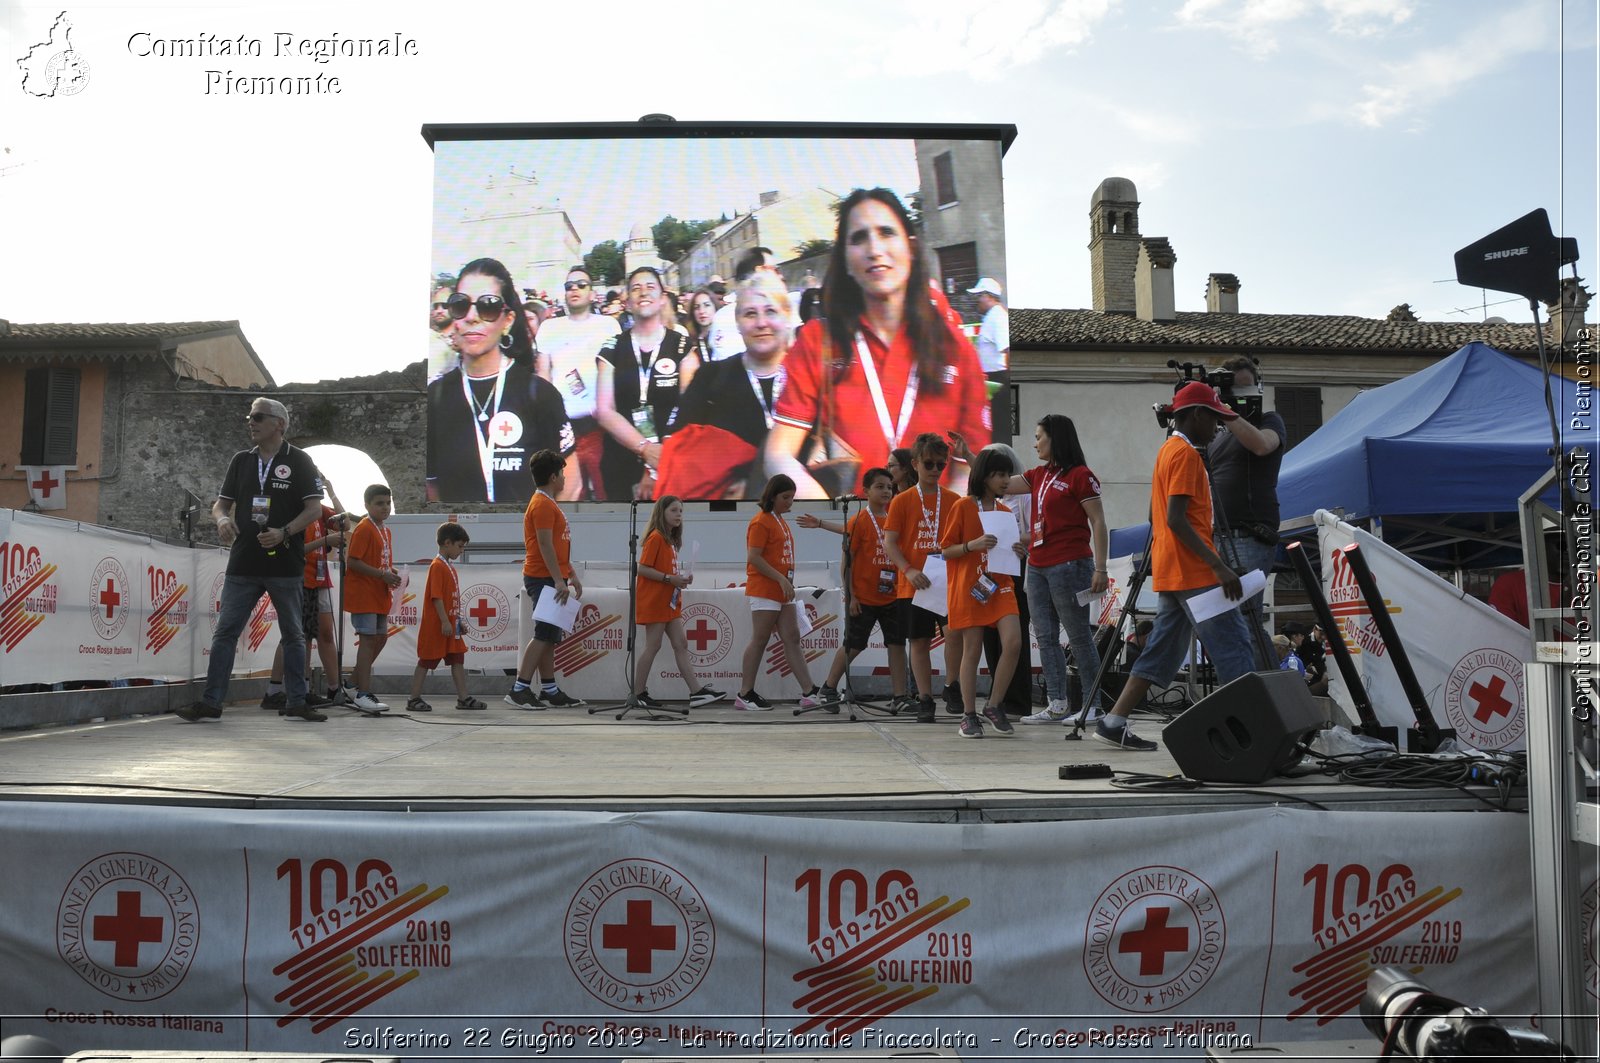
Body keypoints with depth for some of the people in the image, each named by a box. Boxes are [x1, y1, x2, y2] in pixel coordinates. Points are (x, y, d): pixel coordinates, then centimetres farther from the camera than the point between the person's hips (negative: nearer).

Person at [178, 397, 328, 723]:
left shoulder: (299, 461, -1)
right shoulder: (241, 461, 11)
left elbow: (314, 508, -7)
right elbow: (222, 502, 15)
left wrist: (283, 532, -20)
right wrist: (222, 519, -9)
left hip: (285, 565, -3)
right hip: (243, 564, 3)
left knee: (293, 635, 7)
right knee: (225, 632, 1)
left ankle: (295, 702, 15)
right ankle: (211, 702, 5)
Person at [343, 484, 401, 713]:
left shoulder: (386, 532, 15)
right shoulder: (363, 529, -13)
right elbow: (352, 561, -20)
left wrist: (392, 572, 2)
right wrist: (382, 574, -22)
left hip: (380, 595, 9)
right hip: (363, 593, -9)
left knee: (380, 638, 14)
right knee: (368, 639, -9)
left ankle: (353, 683, 28)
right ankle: (363, 694, -6)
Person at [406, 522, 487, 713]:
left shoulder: (449, 567, 16)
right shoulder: (437, 566, -13)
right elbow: (436, 597, -20)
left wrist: (458, 622, 20)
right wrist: (445, 622, -23)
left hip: (450, 625, 9)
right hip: (435, 626, -9)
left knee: (458, 660, 7)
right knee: (426, 661, -1)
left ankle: (463, 698, 9)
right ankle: (414, 699, 6)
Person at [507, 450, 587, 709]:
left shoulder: (550, 504, 20)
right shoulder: (542, 505, -13)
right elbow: (544, 545, -20)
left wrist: (572, 575, 20)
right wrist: (559, 580, -23)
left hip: (552, 579, 10)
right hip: (544, 579, -10)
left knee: (550, 637, 10)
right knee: (544, 635, -11)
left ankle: (550, 692, 14)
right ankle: (519, 690, -10)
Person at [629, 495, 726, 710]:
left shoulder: (671, 540, 15)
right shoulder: (655, 538, -12)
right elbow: (642, 569, -18)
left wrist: (681, 577, 1)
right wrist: (670, 578, -21)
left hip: (670, 602, 9)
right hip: (654, 601, -9)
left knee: (681, 644, 4)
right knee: (653, 646, -4)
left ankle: (696, 692, 2)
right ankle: (638, 695, 4)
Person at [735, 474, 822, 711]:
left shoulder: (781, 522, 17)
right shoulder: (761, 522, -11)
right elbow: (753, 557, -18)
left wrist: (787, 583, 14)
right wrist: (781, 579, -21)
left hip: (784, 593, 9)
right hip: (764, 591, -9)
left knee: (792, 640, 4)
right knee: (760, 641, -3)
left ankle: (809, 693, 2)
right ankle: (745, 695, 5)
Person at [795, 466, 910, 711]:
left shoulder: (892, 518, 6)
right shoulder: (859, 521, -10)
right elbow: (847, 559, -10)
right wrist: (850, 595, -12)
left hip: (891, 596, 5)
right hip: (864, 597, -5)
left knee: (897, 644, 2)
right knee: (853, 646, 5)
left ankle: (900, 696, 7)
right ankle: (829, 688, 23)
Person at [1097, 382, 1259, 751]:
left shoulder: (1168, 450, 18)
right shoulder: (1186, 454, -11)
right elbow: (1176, 519, -20)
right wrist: (1219, 566, -22)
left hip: (1172, 572, 10)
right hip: (1194, 572, -10)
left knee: (1164, 649, 10)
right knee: (1234, 644, -7)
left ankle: (1114, 721, 8)